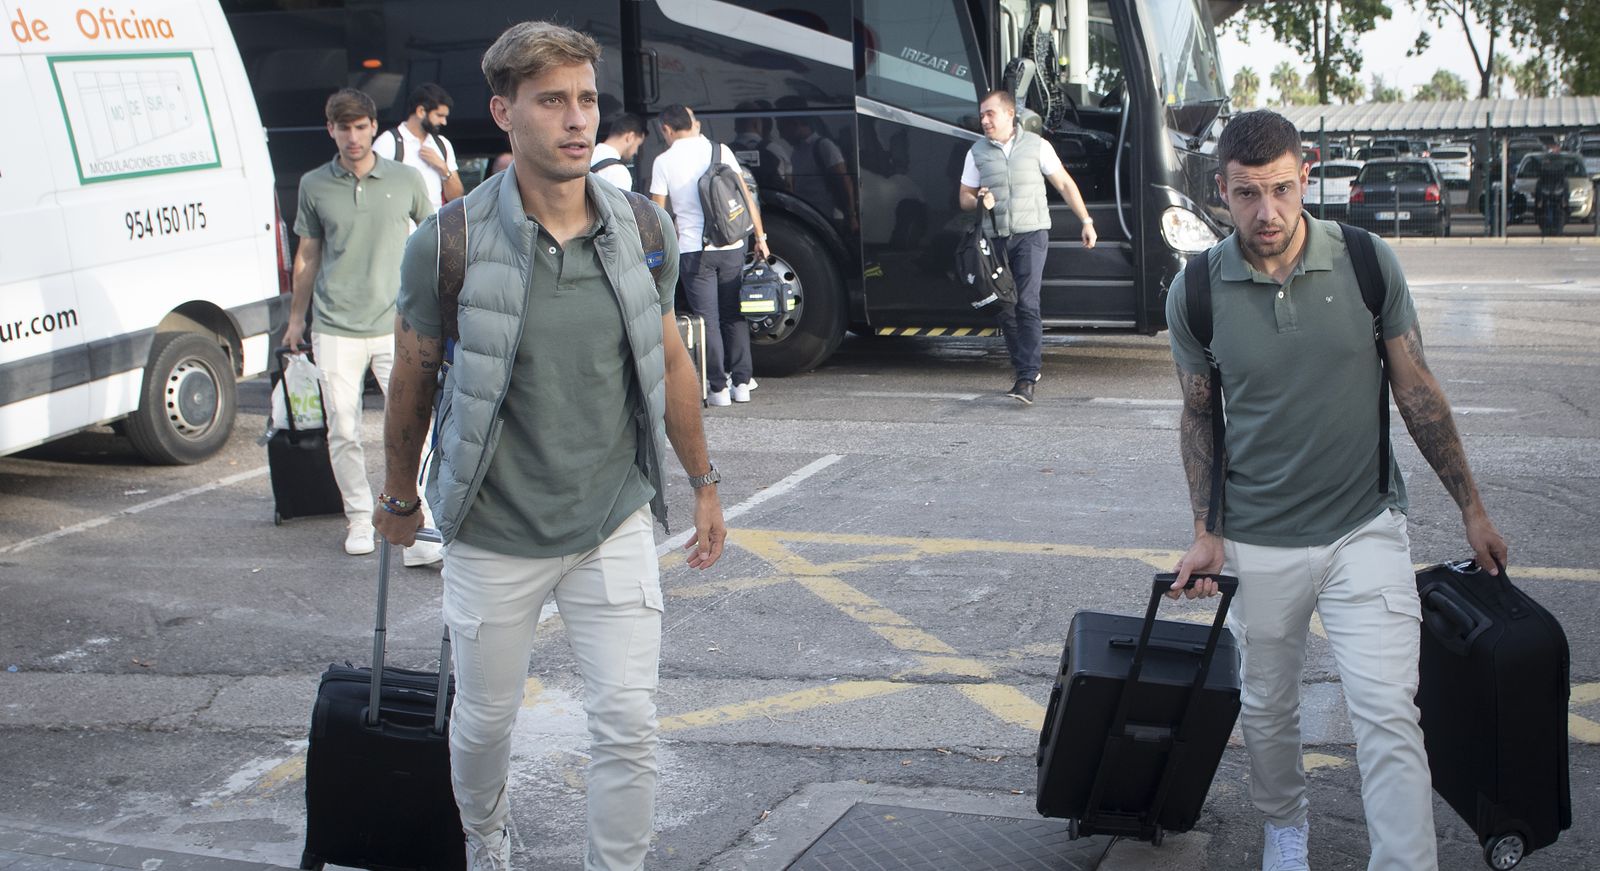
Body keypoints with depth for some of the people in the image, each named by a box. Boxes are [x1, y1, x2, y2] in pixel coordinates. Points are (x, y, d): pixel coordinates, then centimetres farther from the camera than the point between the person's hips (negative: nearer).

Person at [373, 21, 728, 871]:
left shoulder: (643, 230, -5)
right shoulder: (450, 244, -14)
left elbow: (670, 361, 9)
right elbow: (412, 380, 0)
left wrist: (704, 482, 14)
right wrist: (398, 497, 12)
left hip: (614, 523, 2)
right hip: (493, 536, -1)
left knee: (628, 724, -1)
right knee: (484, 718, 15)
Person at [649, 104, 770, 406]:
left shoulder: (663, 162, -3)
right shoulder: (720, 151, 3)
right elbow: (746, 196, 4)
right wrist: (760, 237, 10)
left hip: (693, 250, -2)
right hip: (731, 248, 3)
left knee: (708, 320, 4)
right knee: (734, 315, 13)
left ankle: (718, 387, 3)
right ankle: (742, 382, 14)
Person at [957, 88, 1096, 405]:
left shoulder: (1036, 145, 3)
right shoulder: (977, 152, 9)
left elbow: (1064, 183, 8)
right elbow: (965, 198, 14)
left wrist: (1086, 221, 5)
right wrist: (980, 202, -10)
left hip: (1031, 235, -4)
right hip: (996, 238, 4)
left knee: (1027, 304, -14)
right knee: (1005, 308, 4)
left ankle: (1027, 379, -18)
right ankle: (1029, 367, 19)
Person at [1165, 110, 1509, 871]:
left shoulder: (1368, 264, -7)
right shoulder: (1197, 292, -7)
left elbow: (1417, 392, 2)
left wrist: (1471, 508, 5)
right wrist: (1206, 531, -2)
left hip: (1365, 528, -1)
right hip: (1258, 544, 1)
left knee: (1388, 713, -11)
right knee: (1267, 708, 16)